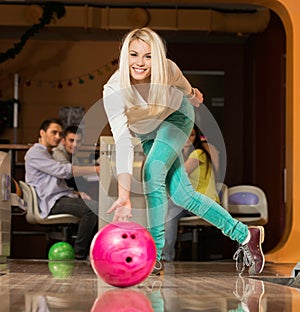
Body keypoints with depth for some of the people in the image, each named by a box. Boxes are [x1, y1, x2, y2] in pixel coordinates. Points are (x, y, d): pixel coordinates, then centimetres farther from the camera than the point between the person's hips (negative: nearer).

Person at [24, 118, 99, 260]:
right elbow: (63, 171, -16)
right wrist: (95, 169, -18)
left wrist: (78, 193, 9)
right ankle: (79, 254, -22)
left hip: (63, 196, 10)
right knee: (92, 209, -30)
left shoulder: (49, 155, 30)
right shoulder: (35, 153, -4)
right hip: (53, 201, -10)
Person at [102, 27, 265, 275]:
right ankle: (245, 234, 9)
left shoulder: (167, 69, -32)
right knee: (181, 194, -4)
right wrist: (124, 196, -50)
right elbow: (122, 143, -42)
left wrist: (191, 93, 18)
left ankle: (155, 257, -22)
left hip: (177, 116, -2)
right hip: (147, 132, 2)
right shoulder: (114, 91, -36)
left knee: (153, 171, -26)